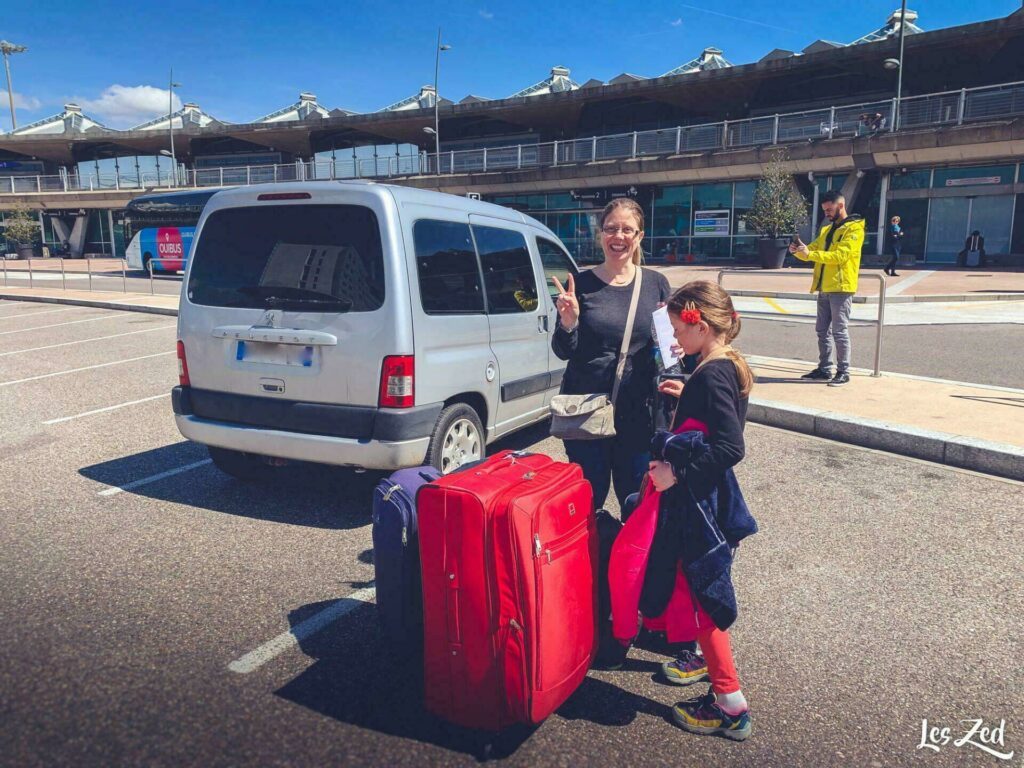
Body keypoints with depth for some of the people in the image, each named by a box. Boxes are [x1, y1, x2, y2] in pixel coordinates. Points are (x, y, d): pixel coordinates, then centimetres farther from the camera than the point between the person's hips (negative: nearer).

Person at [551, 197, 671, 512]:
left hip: (638, 412, 2)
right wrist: (568, 323, -21)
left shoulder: (656, 283, 3)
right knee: (588, 498, 9)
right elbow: (563, 352, -1)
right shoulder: (581, 285, -2)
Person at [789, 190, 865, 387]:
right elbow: (813, 250, 14)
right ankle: (824, 369, 17)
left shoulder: (854, 228, -7)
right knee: (822, 330, 10)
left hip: (841, 288, -8)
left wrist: (809, 254, -27)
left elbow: (840, 255, -20)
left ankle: (843, 372, 2)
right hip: (824, 288, 8)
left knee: (839, 331, -5)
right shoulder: (826, 229, 18)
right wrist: (799, 250, -10)